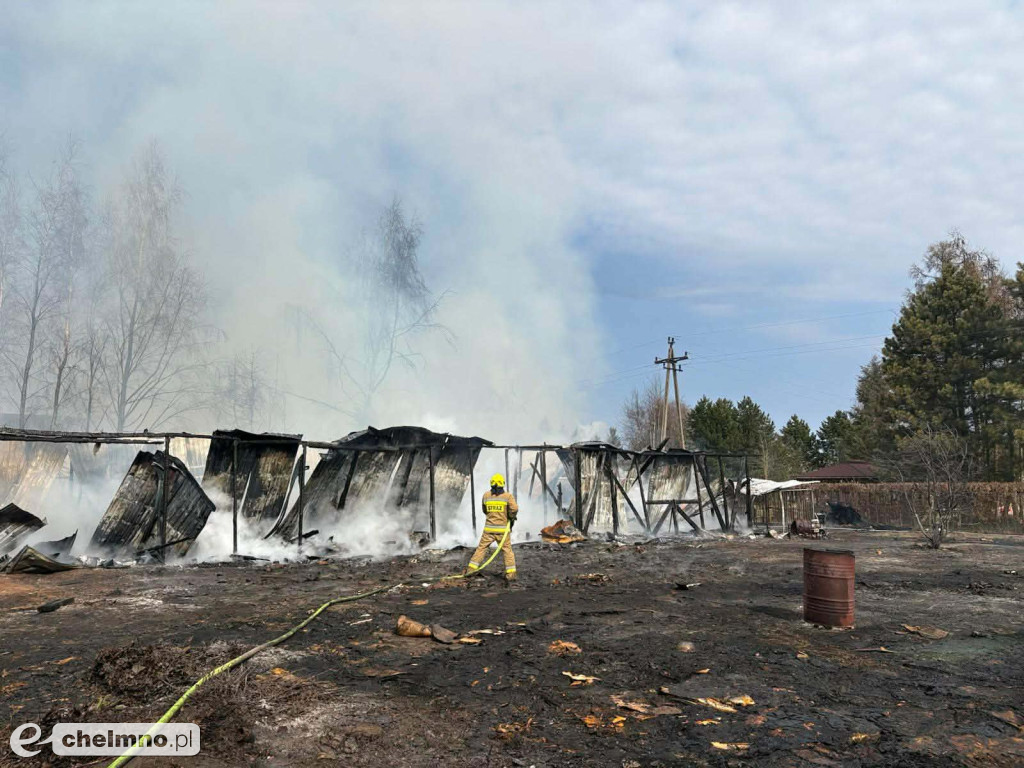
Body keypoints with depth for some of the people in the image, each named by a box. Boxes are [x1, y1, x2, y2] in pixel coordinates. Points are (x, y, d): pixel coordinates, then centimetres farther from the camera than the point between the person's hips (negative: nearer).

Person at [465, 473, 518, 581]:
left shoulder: (486, 495, 4)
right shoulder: (508, 496, -6)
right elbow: (514, 508, -17)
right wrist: (511, 518, 0)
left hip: (489, 528, 2)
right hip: (503, 529, -2)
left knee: (481, 548, 10)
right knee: (507, 550, 5)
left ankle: (472, 569, 7)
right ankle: (511, 573, 0)